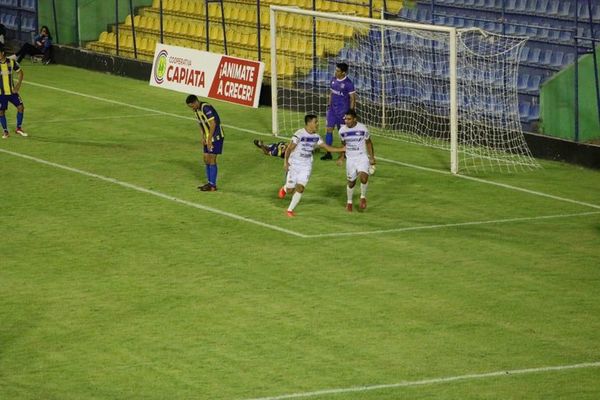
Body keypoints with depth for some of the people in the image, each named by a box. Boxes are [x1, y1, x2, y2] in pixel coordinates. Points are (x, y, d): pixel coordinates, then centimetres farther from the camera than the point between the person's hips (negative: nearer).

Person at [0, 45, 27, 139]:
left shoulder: (11, 62, -7)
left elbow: (20, 72, 9)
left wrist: (18, 85, 0)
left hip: (12, 91, 2)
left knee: (20, 107, -2)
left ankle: (18, 128, 15)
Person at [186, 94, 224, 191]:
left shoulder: (206, 108, -22)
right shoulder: (196, 110, 7)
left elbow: (213, 124, -24)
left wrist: (209, 139, -22)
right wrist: (203, 138, 7)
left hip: (216, 137, -9)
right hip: (208, 138, 9)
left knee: (211, 160, -8)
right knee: (206, 159, 10)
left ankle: (213, 185, -4)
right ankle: (209, 182, 20)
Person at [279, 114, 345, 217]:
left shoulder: (316, 137, 1)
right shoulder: (299, 134, -18)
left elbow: (328, 148, 6)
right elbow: (289, 149, -16)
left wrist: (343, 149, -2)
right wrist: (285, 162, -26)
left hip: (306, 166, 4)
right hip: (294, 165, -4)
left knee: (300, 188, -9)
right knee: (290, 190, 2)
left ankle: (290, 210, 4)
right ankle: (284, 188, 40)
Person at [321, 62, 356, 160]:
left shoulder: (348, 83, -13)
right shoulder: (333, 80, 5)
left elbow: (352, 99, -10)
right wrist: (329, 104, 12)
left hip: (343, 111, -6)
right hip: (332, 109, 6)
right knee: (329, 129, -1)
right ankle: (328, 153, 2)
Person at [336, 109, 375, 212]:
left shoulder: (363, 129, -12)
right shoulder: (342, 131, -5)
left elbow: (368, 143, 1)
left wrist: (372, 158, 0)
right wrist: (342, 157, 9)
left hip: (362, 157, -3)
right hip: (350, 159, 3)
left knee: (363, 177, -25)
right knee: (351, 182, 8)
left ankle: (363, 197, 1)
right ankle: (349, 202, 32)